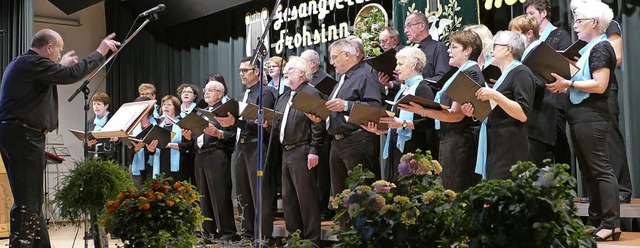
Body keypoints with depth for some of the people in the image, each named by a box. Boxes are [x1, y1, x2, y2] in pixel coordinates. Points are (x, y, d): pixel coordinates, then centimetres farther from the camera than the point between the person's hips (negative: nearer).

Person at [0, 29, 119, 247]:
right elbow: (71, 75, -20)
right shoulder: (33, 63, -14)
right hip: (23, 136, -11)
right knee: (28, 200, -8)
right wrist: (100, 52, -12)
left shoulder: (22, 63, 19)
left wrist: (61, 65, 31)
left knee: (32, 199, 15)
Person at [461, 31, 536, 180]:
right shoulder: (503, 76, 23)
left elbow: (523, 114, -16)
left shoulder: (521, 73, -6)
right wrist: (475, 113, 11)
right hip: (494, 149, 9)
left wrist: (495, 96, -23)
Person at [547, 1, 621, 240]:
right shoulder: (588, 49, 18)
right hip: (580, 117, 10)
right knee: (589, 171, 12)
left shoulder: (601, 48, -10)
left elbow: (599, 85, -20)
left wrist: (568, 83, -18)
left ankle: (611, 224, -6)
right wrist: (564, 84, 6)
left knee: (601, 169, -8)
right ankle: (596, 221, 18)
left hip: (592, 118, -10)